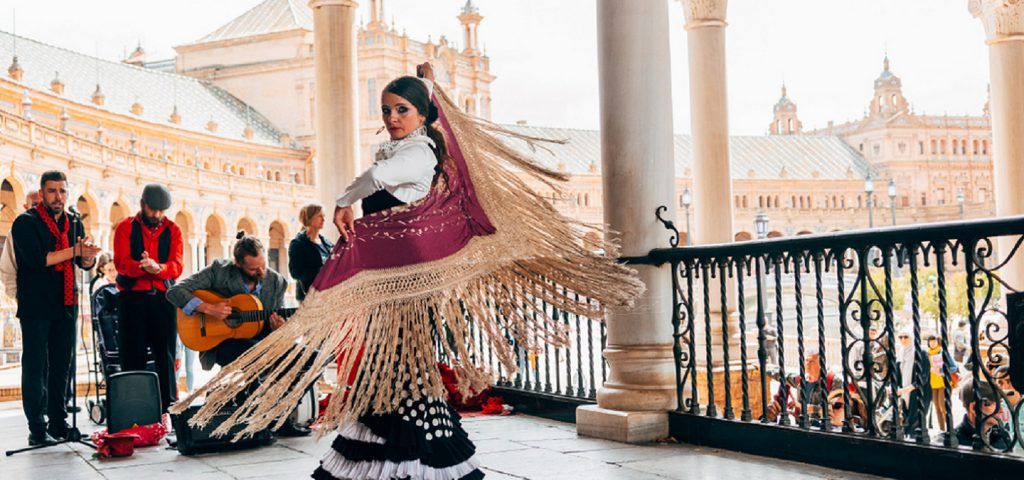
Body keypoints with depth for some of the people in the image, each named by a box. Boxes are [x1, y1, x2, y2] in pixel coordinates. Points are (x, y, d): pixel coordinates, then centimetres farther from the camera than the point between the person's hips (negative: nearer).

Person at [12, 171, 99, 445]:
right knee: (36, 368, -4)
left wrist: (88, 254, -15)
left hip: (65, 306, 5)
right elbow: (36, 259, -17)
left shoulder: (74, 223, 14)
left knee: (62, 367, 7)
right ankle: (37, 429, -2)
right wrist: (75, 250, -16)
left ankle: (59, 423, 14)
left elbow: (86, 264, 9)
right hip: (35, 307, -5)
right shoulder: (26, 223, -4)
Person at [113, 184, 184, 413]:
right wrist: (143, 267, -29)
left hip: (163, 297, 1)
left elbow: (176, 266, -4)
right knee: (133, 355, 1)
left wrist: (157, 268, -26)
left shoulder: (173, 230, 9)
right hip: (133, 297, -1)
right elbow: (120, 262, -9)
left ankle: (169, 407, 6)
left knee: (165, 354, 2)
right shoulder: (126, 227, 5)